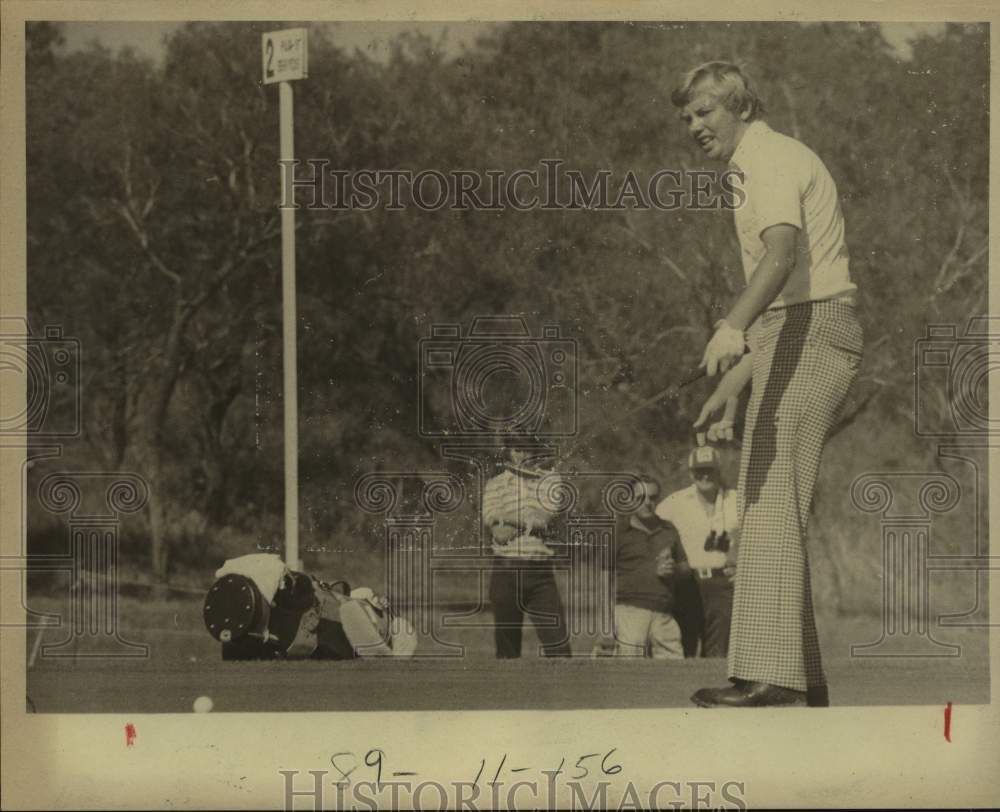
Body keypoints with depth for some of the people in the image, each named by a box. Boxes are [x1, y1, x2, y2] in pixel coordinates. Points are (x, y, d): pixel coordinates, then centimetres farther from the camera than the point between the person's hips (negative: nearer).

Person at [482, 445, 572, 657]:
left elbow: (549, 516, -7)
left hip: (541, 570, 1)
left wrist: (511, 521, -7)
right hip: (506, 569, -1)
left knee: (558, 641, -7)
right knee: (507, 644, 4)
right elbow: (497, 532, -6)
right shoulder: (495, 485, 7)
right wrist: (530, 520, -7)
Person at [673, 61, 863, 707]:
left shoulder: (773, 162, -8)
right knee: (793, 507, 11)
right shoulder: (772, 164, 25)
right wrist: (732, 387, 25)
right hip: (813, 336, 11)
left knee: (772, 501, -14)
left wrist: (732, 328, -46)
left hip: (808, 335, -11)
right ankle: (812, 675, 15)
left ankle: (771, 671, -17)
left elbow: (782, 255, -29)